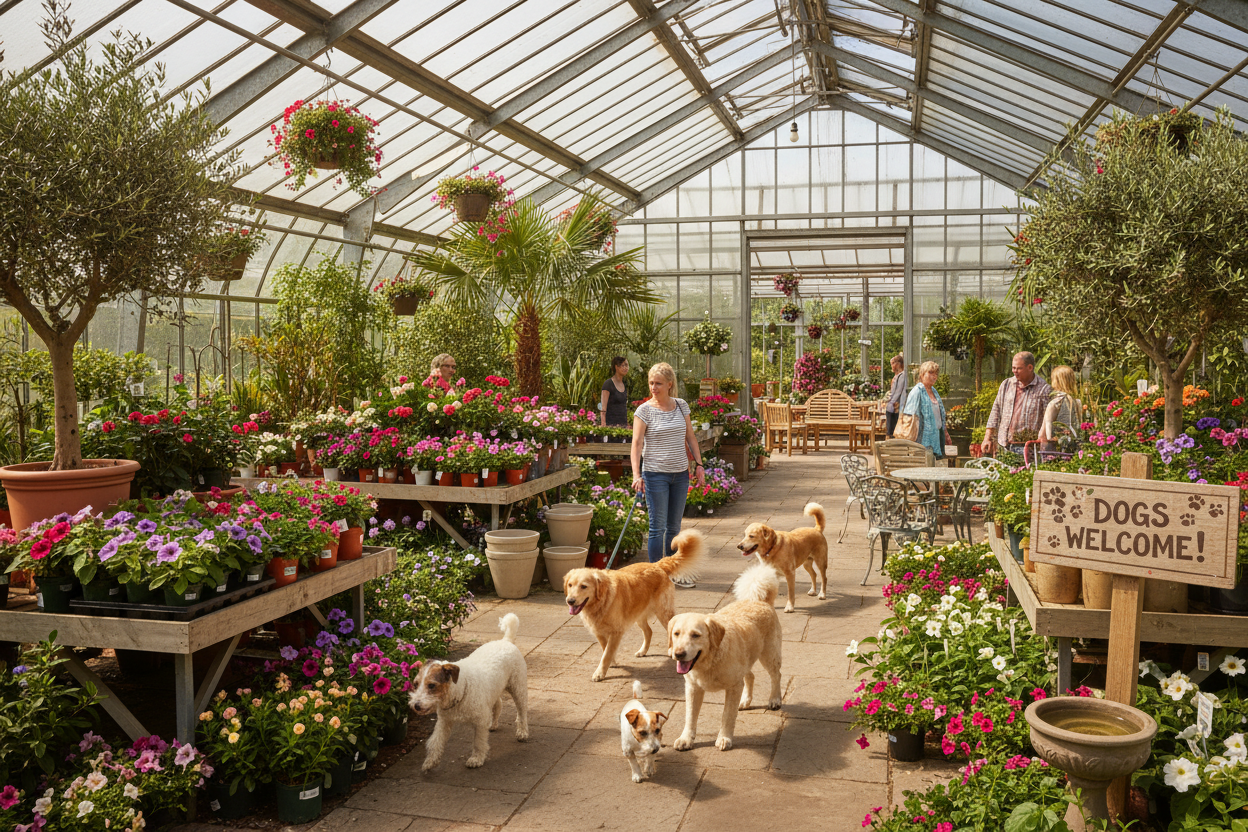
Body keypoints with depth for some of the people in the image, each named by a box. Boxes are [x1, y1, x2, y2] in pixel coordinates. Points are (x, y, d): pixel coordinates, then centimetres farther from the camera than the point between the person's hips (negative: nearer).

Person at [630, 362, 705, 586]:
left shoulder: (681, 406, 6)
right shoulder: (644, 410, -7)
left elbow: (690, 437, 13)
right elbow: (637, 443, -12)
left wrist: (699, 464, 6)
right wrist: (636, 475, -21)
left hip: (680, 474, 4)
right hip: (655, 474, -4)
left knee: (674, 526, 12)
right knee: (658, 526, -1)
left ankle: (673, 573, 22)